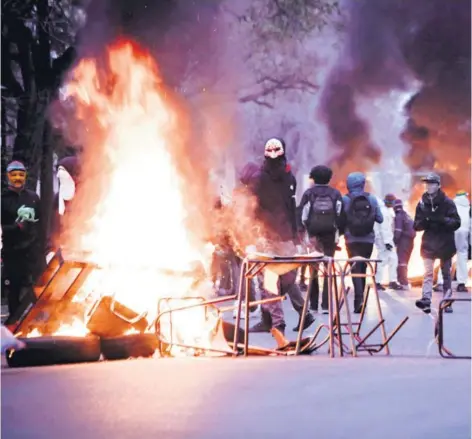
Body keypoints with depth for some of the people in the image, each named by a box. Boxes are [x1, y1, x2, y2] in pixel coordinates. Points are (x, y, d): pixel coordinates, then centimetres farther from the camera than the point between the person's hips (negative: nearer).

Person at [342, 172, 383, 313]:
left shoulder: (345, 200, -7)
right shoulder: (371, 199, -1)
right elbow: (380, 219, 2)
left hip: (352, 239, -2)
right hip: (368, 239, 2)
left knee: (356, 269, -3)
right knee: (363, 268, 15)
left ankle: (359, 298, -21)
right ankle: (360, 299, 22)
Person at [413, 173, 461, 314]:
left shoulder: (447, 203, -4)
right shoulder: (422, 203, 5)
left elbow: (456, 222, -9)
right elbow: (417, 225, 7)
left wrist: (442, 220, -24)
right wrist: (424, 221, -15)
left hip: (445, 243, -1)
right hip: (429, 243, 1)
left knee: (446, 274, 8)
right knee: (428, 273, -11)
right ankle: (426, 300, -23)